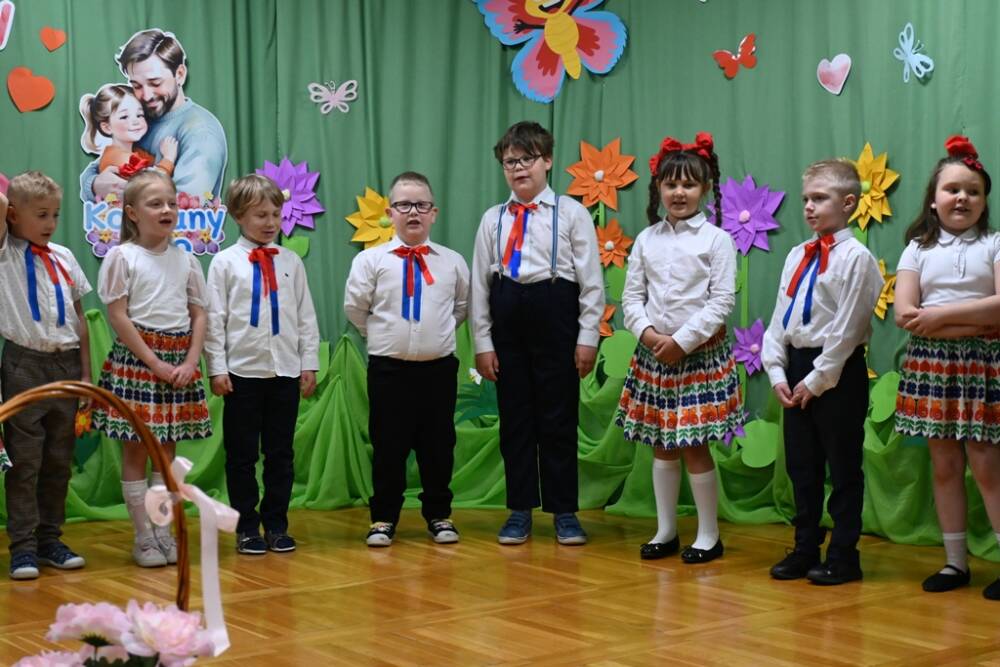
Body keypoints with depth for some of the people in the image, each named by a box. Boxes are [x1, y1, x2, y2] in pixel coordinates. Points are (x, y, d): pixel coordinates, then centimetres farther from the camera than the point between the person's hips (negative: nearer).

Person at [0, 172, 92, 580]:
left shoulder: (63, 257, 11)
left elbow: (79, 317, 13)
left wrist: (85, 372, 9)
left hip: (65, 365, 4)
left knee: (59, 460, 9)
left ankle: (50, 538, 18)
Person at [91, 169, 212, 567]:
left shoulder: (185, 260, 8)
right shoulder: (122, 257, -5)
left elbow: (199, 315, 8)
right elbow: (117, 316, -9)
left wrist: (190, 361, -7)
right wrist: (155, 362, -14)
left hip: (178, 359, 4)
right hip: (135, 358, -4)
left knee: (167, 448, 9)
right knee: (135, 449, 0)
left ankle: (163, 531, 16)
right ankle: (144, 537, 7)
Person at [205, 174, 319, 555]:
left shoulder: (291, 262, 7)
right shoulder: (225, 263, -1)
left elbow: (306, 317, 9)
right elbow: (214, 318, -2)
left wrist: (309, 363, 5)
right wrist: (217, 368, -7)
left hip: (286, 371, 2)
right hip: (242, 370, -2)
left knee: (281, 454, 8)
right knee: (242, 455, 5)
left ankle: (276, 525, 18)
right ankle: (247, 527, 15)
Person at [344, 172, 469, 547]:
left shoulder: (452, 262, 3)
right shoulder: (371, 260, -3)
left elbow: (463, 305, 17)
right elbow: (355, 307, 4)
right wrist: (381, 334, 9)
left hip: (439, 367, 2)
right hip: (388, 368, -2)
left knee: (439, 445, 9)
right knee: (388, 446, 4)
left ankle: (438, 515, 22)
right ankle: (383, 518, 16)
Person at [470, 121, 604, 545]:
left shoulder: (571, 213, 0)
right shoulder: (493, 219, 8)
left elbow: (591, 279, -2)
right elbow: (480, 282, 9)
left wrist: (587, 337, -6)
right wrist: (482, 342, 4)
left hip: (554, 313, -3)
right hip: (507, 318, 3)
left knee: (558, 418, 3)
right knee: (514, 418, 7)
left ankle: (564, 512, 13)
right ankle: (520, 511, 16)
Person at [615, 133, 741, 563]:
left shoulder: (716, 239, -5)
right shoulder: (646, 239, 7)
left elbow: (722, 302, -10)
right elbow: (632, 296, 6)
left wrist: (682, 341, -14)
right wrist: (647, 333, -12)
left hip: (700, 353, -4)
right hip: (653, 352, 4)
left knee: (694, 446, -2)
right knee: (661, 445, 10)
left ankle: (709, 535, 12)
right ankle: (666, 531, 21)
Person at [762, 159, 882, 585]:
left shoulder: (855, 257, -11)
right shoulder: (797, 255, 11)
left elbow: (847, 327, -15)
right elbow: (780, 318, 10)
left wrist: (817, 379, -14)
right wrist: (777, 372, 0)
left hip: (837, 372, -7)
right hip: (797, 367, 7)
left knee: (843, 467, 3)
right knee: (801, 466, 13)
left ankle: (843, 556, 11)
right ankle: (805, 549, 24)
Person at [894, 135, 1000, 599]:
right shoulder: (918, 248, 7)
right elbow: (905, 313, -5)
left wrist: (940, 314, -14)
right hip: (931, 364, 3)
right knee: (944, 465, 7)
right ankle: (955, 562, 15)